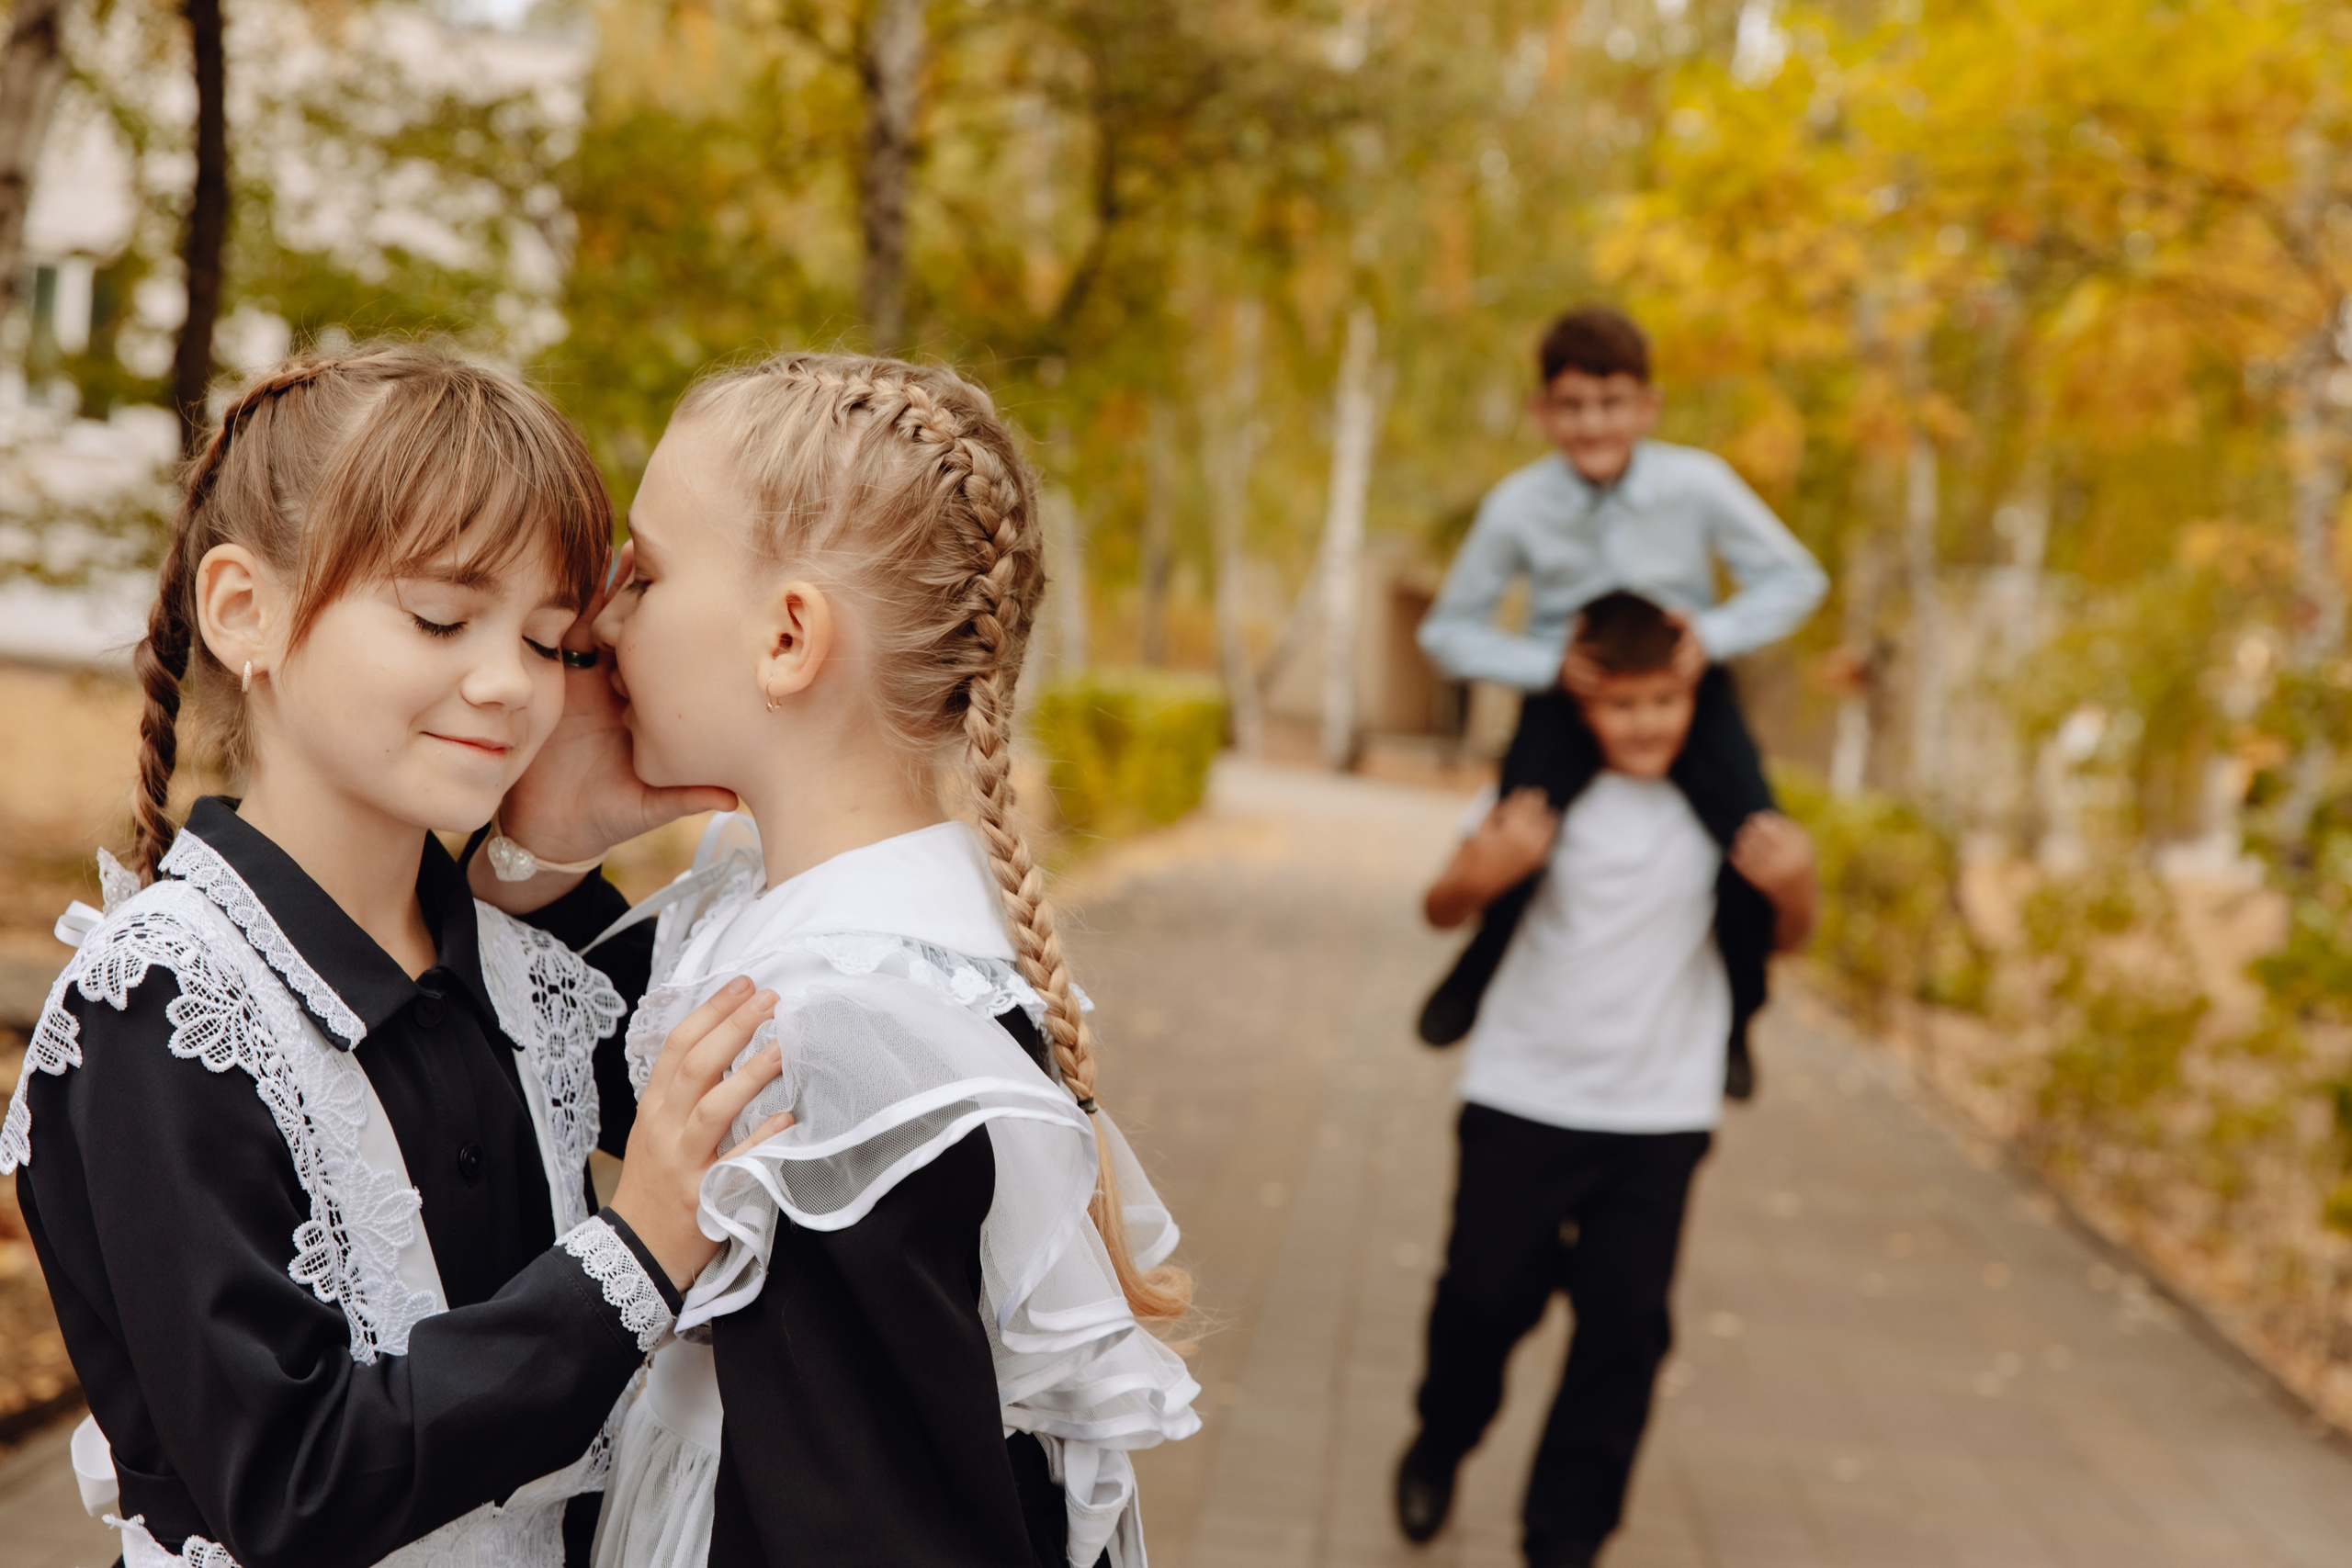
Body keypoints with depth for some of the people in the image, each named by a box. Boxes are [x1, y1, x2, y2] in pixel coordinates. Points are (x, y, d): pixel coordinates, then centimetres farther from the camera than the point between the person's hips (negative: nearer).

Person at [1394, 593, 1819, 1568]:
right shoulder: (1547, 786, -6)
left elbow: (1782, 939, 11)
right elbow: (1442, 912, 0)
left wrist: (1794, 886, -13)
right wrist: (1481, 873, -24)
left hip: (1659, 1113, 1)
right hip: (1521, 1095, -1)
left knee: (1626, 1328, -1)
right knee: (1484, 1296, 5)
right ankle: (1439, 1445, 37)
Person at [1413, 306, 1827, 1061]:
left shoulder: (1698, 483, -15)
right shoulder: (1517, 508, -15)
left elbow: (1794, 580, -4)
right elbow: (1450, 631, -5)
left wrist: (1713, 634, -22)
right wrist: (1550, 666, -21)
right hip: (1568, 693, 0)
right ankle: (1481, 969, 14)